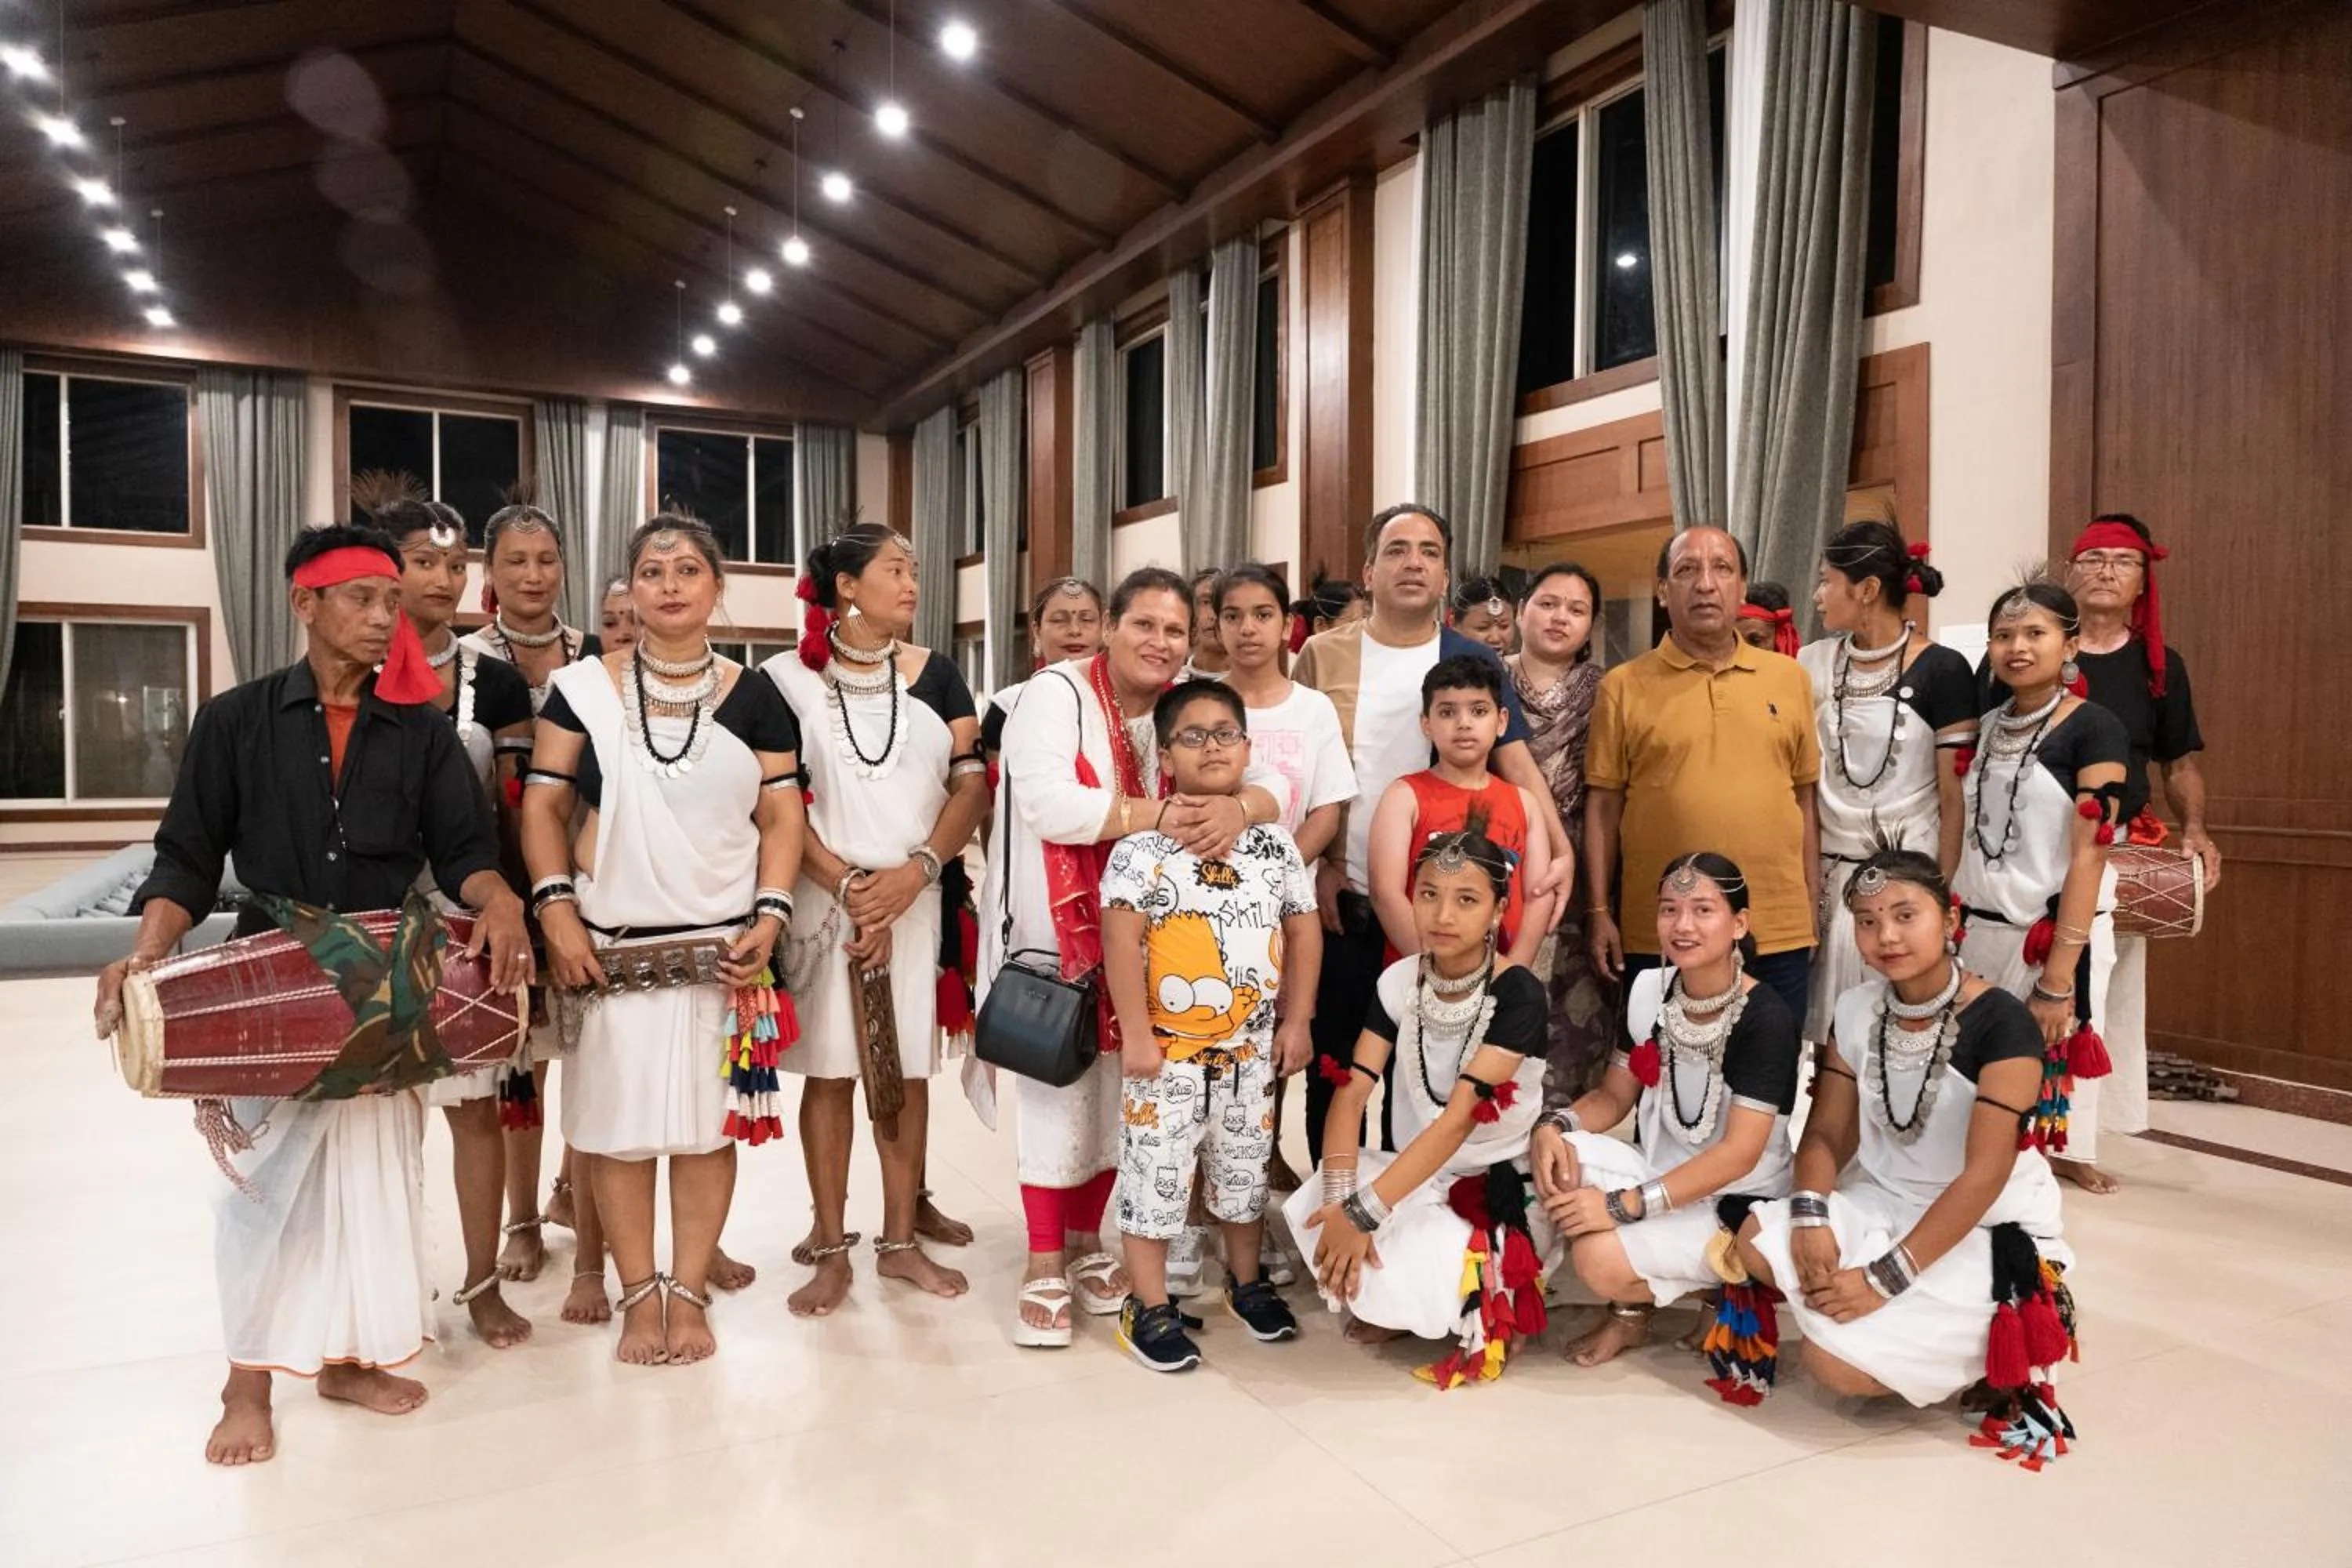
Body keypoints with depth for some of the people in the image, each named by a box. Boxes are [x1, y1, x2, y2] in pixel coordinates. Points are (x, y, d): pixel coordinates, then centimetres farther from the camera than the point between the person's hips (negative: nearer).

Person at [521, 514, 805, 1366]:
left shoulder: (754, 698, 5)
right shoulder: (583, 689, 3)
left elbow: (782, 818, 4)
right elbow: (542, 803, 3)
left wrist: (770, 916, -8)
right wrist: (556, 911, -8)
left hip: (723, 945, 1)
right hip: (610, 945, 0)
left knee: (709, 1119, 5)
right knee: (617, 1120, 4)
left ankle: (689, 1292, 20)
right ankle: (639, 1295, 20)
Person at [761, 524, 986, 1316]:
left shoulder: (936, 674, 7)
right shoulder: (787, 676, -1)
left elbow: (971, 783, 2)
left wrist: (913, 872, -13)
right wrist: (846, 884, -14)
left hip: (918, 898, 2)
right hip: (822, 897, -2)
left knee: (907, 1065, 7)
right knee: (830, 1068, 3)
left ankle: (899, 1241, 20)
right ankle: (830, 1251, 15)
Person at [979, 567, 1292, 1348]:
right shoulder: (1055, 694, -11)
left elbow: (1271, 781, -4)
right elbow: (1046, 803, -26)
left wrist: (1237, 807, -27)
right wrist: (1158, 815, -27)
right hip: (1056, 931, -5)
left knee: (1120, 1087, 12)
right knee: (1058, 1085, 1)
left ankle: (1086, 1238, 30)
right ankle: (1044, 1263, 15)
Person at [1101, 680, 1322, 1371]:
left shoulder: (1274, 841, 4)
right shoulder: (1142, 844, -9)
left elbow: (1304, 929, 7)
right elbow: (1121, 939, -13)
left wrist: (1296, 1022, 3)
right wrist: (1136, 1034, -16)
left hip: (1251, 1047, 4)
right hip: (1167, 1046, -4)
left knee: (1246, 1167, 18)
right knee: (1156, 1172, 4)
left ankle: (1246, 1281, 38)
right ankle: (1149, 1306, 19)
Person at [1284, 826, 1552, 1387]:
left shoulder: (1518, 995, -19)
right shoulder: (1398, 981, -4)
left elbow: (1459, 1117, -27)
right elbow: (1352, 1091, -12)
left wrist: (1364, 1211, -33)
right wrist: (1341, 1202, -28)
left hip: (1503, 1189, -5)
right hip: (1417, 1175, 5)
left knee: (1396, 1269, -30)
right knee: (1312, 1208, -24)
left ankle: (1492, 1308, 4)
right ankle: (1399, 1307, 6)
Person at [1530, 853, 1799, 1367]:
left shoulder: (1767, 1018, -19)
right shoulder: (1648, 991, -1)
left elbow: (1739, 1155, -24)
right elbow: (1613, 1098, 6)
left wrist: (1622, 1205, -30)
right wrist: (1556, 1123, -17)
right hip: (1660, 1175, 6)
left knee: (1601, 1258, -30)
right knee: (1555, 1155, -22)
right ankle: (1637, 1294, -2)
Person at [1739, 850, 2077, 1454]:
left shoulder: (2001, 1024, -19)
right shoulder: (1856, 1011, -1)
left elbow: (1983, 1176, -22)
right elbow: (1826, 1134, 2)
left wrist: (1885, 1278, -24)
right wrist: (1811, 1215, -19)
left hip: (1987, 1232, -6)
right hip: (1882, 1203, 6)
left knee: (1840, 1364, -20)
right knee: (1760, 1241, -20)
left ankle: (1991, 1357, 5)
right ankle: (1906, 1326, 1)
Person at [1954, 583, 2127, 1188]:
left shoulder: (2095, 729, -8)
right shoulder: (1985, 727, 9)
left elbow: (2088, 856, -14)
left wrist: (2059, 976, -18)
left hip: (2052, 934, -5)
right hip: (1976, 928, 5)